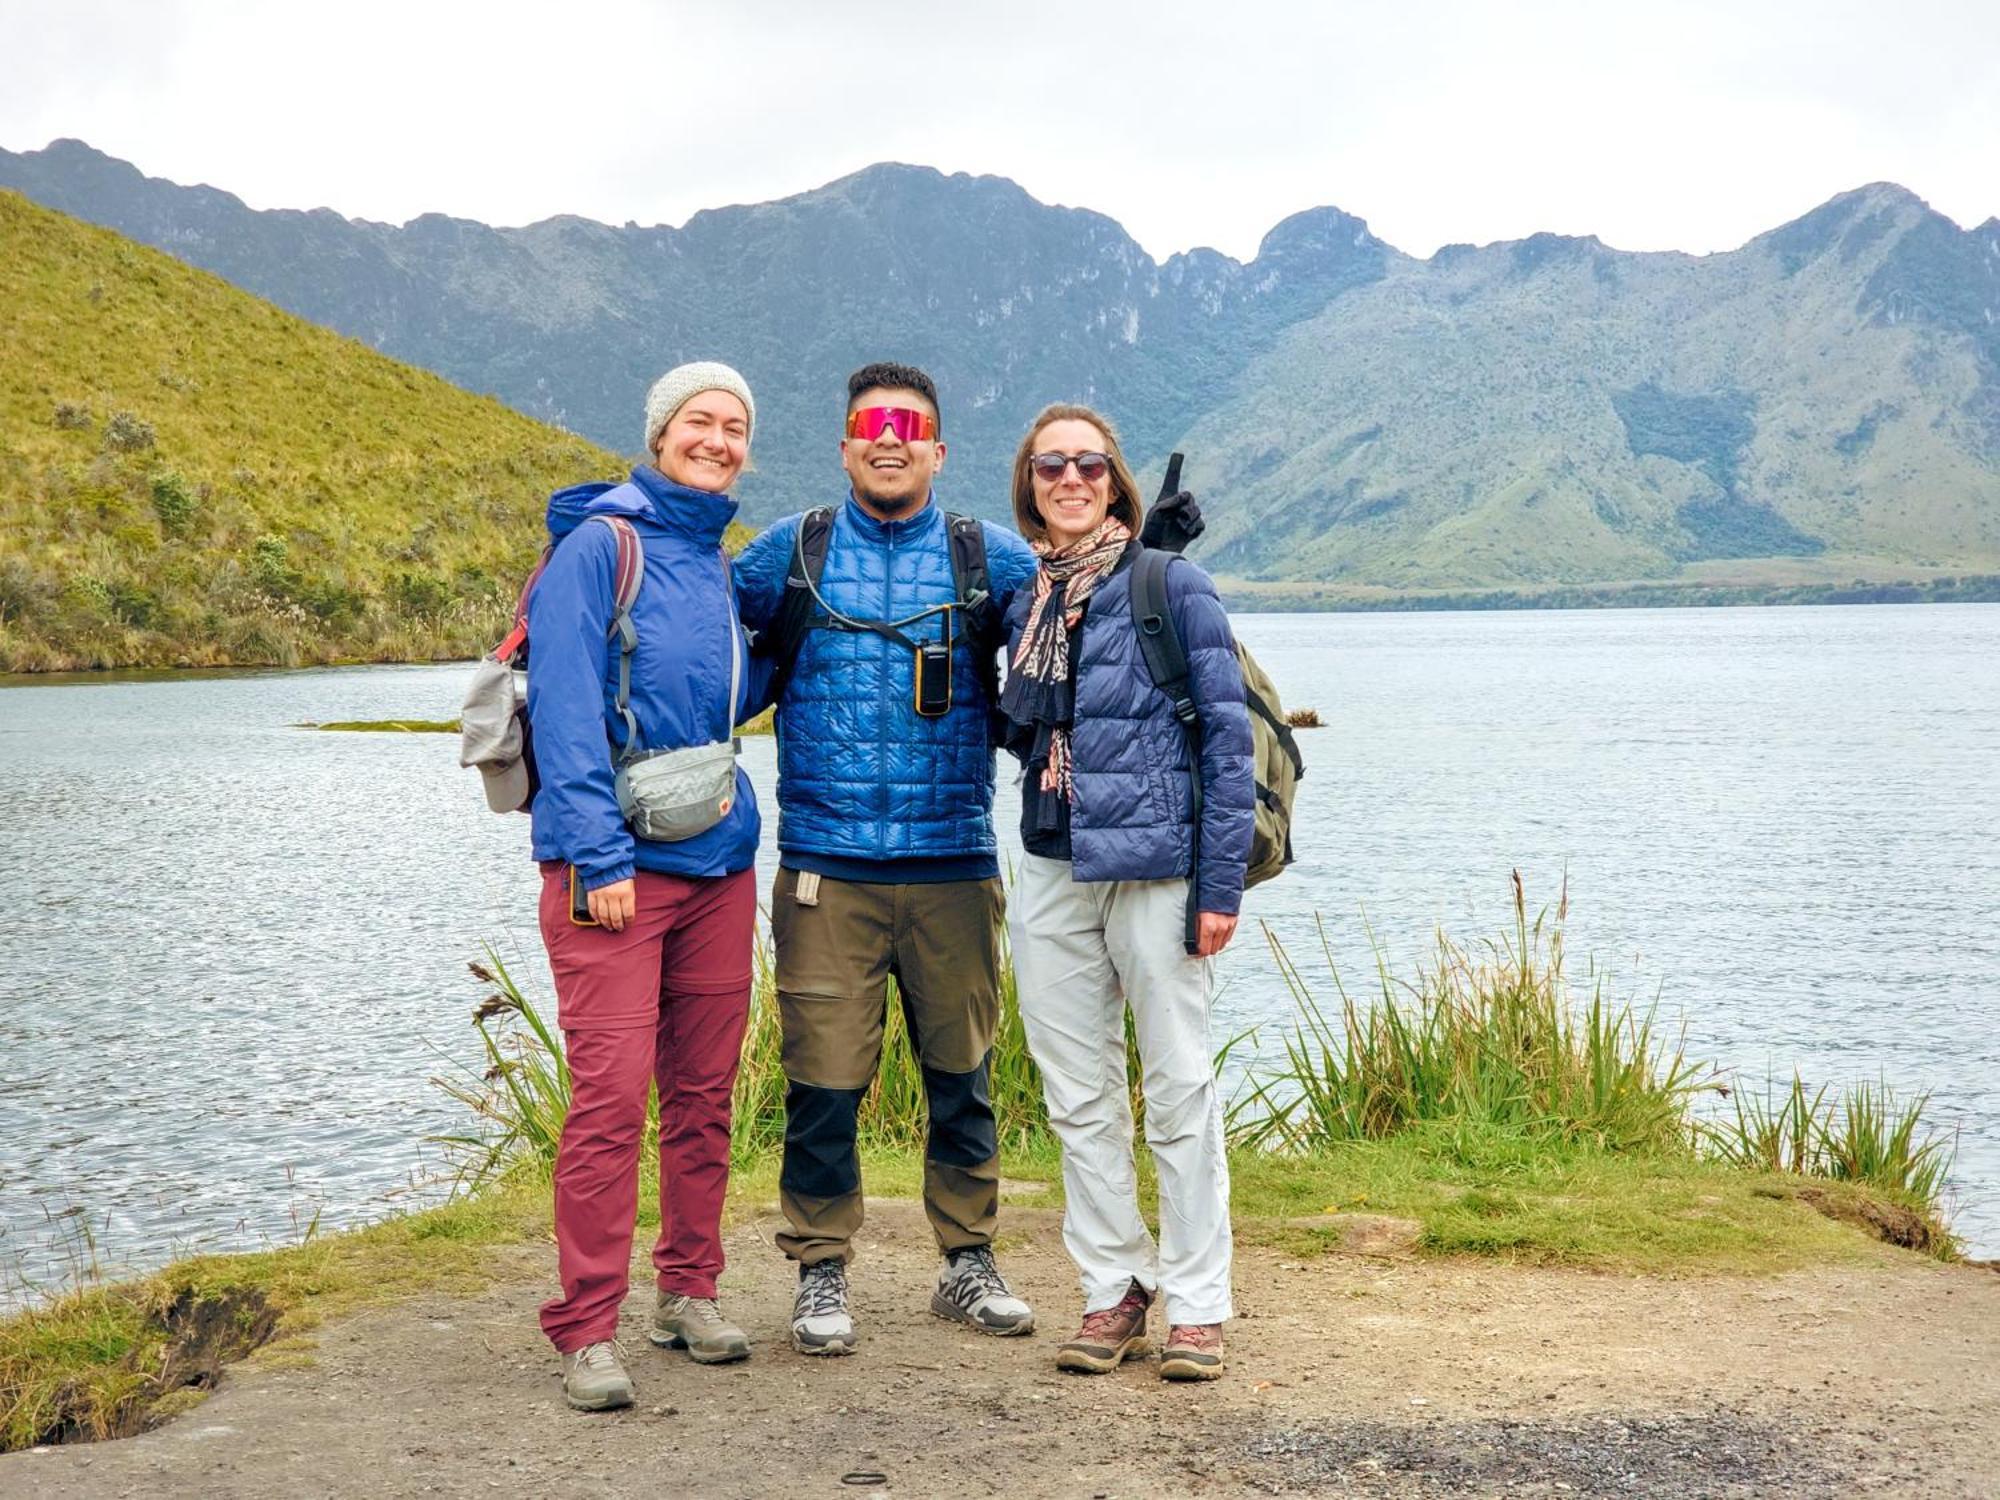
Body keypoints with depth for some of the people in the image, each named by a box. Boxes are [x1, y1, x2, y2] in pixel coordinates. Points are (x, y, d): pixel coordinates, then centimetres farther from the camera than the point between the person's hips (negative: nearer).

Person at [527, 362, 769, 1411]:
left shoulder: (723, 565, 15)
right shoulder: (600, 545, -6)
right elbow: (565, 705, -13)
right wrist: (601, 854, -19)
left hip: (718, 859, 7)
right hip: (615, 865, -7)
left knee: (704, 1086, 11)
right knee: (611, 1091, -8)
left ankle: (689, 1289, 25)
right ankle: (586, 1330, 0)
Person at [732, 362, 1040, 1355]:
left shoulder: (991, 560, 6)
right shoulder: (789, 555, 6)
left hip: (953, 868, 1)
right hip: (826, 867, -1)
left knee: (962, 1072, 10)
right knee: (824, 1078, -2)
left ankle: (967, 1262, 25)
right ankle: (821, 1274, 13)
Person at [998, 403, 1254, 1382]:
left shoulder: (1171, 586, -4)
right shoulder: (1024, 599, 11)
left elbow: (1228, 738, -6)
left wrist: (1220, 885, -11)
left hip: (1155, 867, -5)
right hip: (1052, 871, 5)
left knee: (1178, 1090, 1)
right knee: (1079, 1098, 10)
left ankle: (1196, 1304, 11)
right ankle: (1113, 1291, 21)